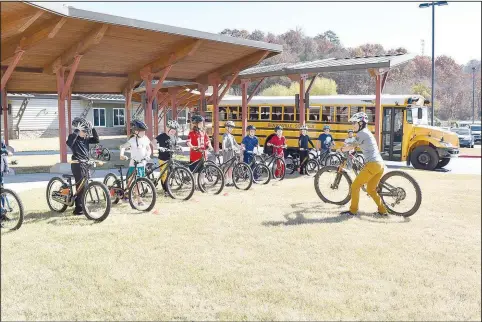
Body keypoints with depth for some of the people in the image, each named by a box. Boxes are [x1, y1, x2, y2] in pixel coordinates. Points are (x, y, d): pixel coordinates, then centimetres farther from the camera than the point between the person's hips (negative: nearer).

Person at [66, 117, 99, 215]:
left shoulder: (86, 139, 10)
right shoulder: (74, 138, -10)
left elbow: (96, 140, 5)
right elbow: (69, 143, -31)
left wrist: (92, 129, -3)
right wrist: (76, 131, -28)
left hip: (86, 164, 7)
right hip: (77, 165, -7)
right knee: (80, 186, -8)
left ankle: (82, 205, 26)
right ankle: (78, 208, -3)